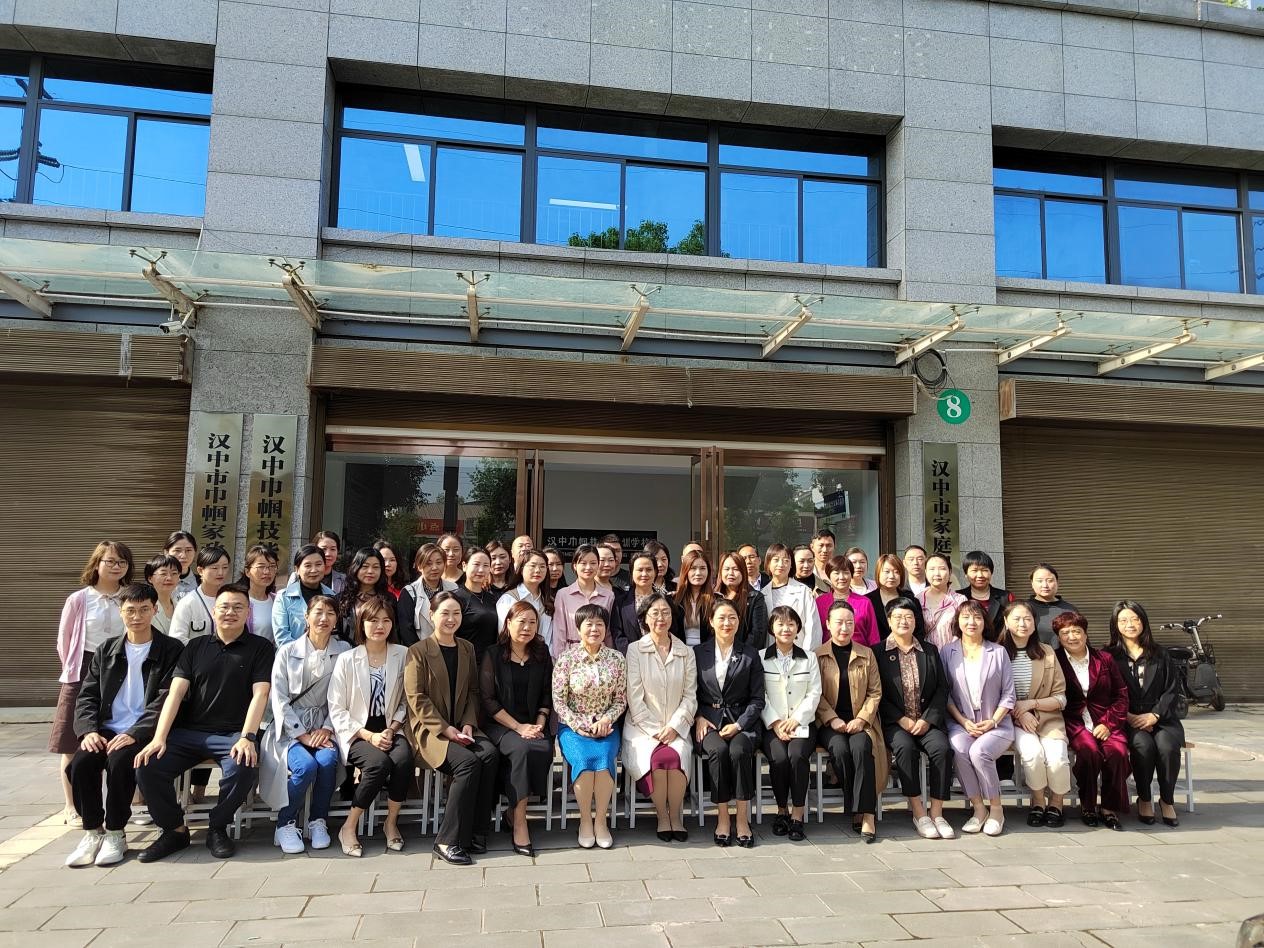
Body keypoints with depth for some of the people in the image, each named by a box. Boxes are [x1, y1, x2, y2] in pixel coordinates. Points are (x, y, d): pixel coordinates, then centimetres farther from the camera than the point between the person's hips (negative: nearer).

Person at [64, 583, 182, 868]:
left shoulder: (171, 650, 2)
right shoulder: (106, 651, 17)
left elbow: (166, 701, -7)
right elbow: (87, 696, 12)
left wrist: (134, 734, -19)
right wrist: (88, 730, -8)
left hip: (143, 733, -4)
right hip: (107, 731, 4)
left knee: (119, 761, -32)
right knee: (80, 763, -24)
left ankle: (115, 833, -12)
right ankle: (92, 831, -5)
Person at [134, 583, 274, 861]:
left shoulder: (260, 648, 5)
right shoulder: (196, 646, 13)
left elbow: (260, 694, -6)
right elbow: (176, 692, 4)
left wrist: (247, 737, -20)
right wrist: (159, 737, -9)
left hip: (233, 734, -3)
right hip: (188, 732, 3)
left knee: (244, 769, -33)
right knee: (147, 767, -21)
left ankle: (217, 828, -3)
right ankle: (175, 830, 3)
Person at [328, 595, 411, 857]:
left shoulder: (403, 655, 4)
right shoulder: (346, 659, -2)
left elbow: (404, 702, 7)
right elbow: (337, 710, -4)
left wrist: (391, 729, -9)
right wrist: (369, 736, -14)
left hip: (390, 730, 2)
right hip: (357, 733, -2)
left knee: (404, 759, -30)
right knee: (379, 762, -32)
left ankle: (391, 822, -7)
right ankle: (349, 827, -11)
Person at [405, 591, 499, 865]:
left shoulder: (467, 649, 15)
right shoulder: (418, 651, -2)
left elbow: (473, 692, 13)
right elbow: (416, 699, -9)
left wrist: (468, 724, -4)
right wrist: (446, 729, -16)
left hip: (462, 726, 5)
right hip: (430, 729, -5)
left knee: (490, 754, -25)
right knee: (468, 761, -30)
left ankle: (476, 832, -15)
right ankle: (447, 840, -19)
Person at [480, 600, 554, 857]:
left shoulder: (542, 655, 11)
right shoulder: (493, 655, 1)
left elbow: (547, 697, 13)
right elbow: (487, 699, -4)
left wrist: (539, 724, -5)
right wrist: (518, 727, -12)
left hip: (534, 724, 3)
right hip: (499, 724, -3)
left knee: (544, 749, -29)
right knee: (521, 749, -33)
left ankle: (514, 812, -12)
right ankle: (519, 823, -23)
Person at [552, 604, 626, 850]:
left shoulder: (617, 659, 4)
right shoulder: (566, 659, -2)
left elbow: (620, 700, 8)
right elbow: (558, 701, -3)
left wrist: (606, 721, -10)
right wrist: (579, 726, -13)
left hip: (605, 726, 1)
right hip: (572, 726, -1)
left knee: (604, 758, -29)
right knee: (583, 759, -30)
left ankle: (600, 821, -12)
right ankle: (585, 821, -11)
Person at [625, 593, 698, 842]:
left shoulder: (686, 652, 11)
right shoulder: (635, 650, 2)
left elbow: (690, 696, 7)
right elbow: (635, 698, -3)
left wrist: (673, 727, -8)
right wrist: (654, 731, -11)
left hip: (676, 727, 2)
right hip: (642, 727, -2)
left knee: (677, 755, -29)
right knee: (660, 757, -31)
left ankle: (676, 817, -8)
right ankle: (662, 818, -8)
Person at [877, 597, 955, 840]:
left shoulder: (930, 651, 14)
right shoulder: (878, 652, 3)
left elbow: (942, 689, 8)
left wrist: (927, 719, -5)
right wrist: (901, 719, -11)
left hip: (927, 721, 3)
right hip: (894, 722, -2)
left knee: (942, 748, -26)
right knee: (905, 747, -31)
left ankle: (936, 813, -15)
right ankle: (918, 813, -20)